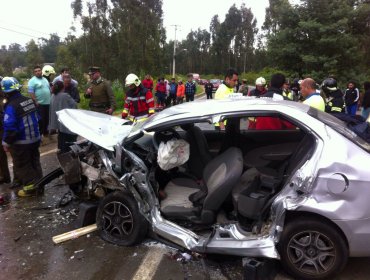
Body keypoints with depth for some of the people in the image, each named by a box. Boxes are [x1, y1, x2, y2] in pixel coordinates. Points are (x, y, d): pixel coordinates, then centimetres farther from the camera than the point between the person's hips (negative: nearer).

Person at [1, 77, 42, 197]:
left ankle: (30, 187, 15)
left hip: (21, 143, -7)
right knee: (35, 162, 19)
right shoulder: (30, 100, -1)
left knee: (22, 166, 9)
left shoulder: (11, 106, -22)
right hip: (35, 139, 7)